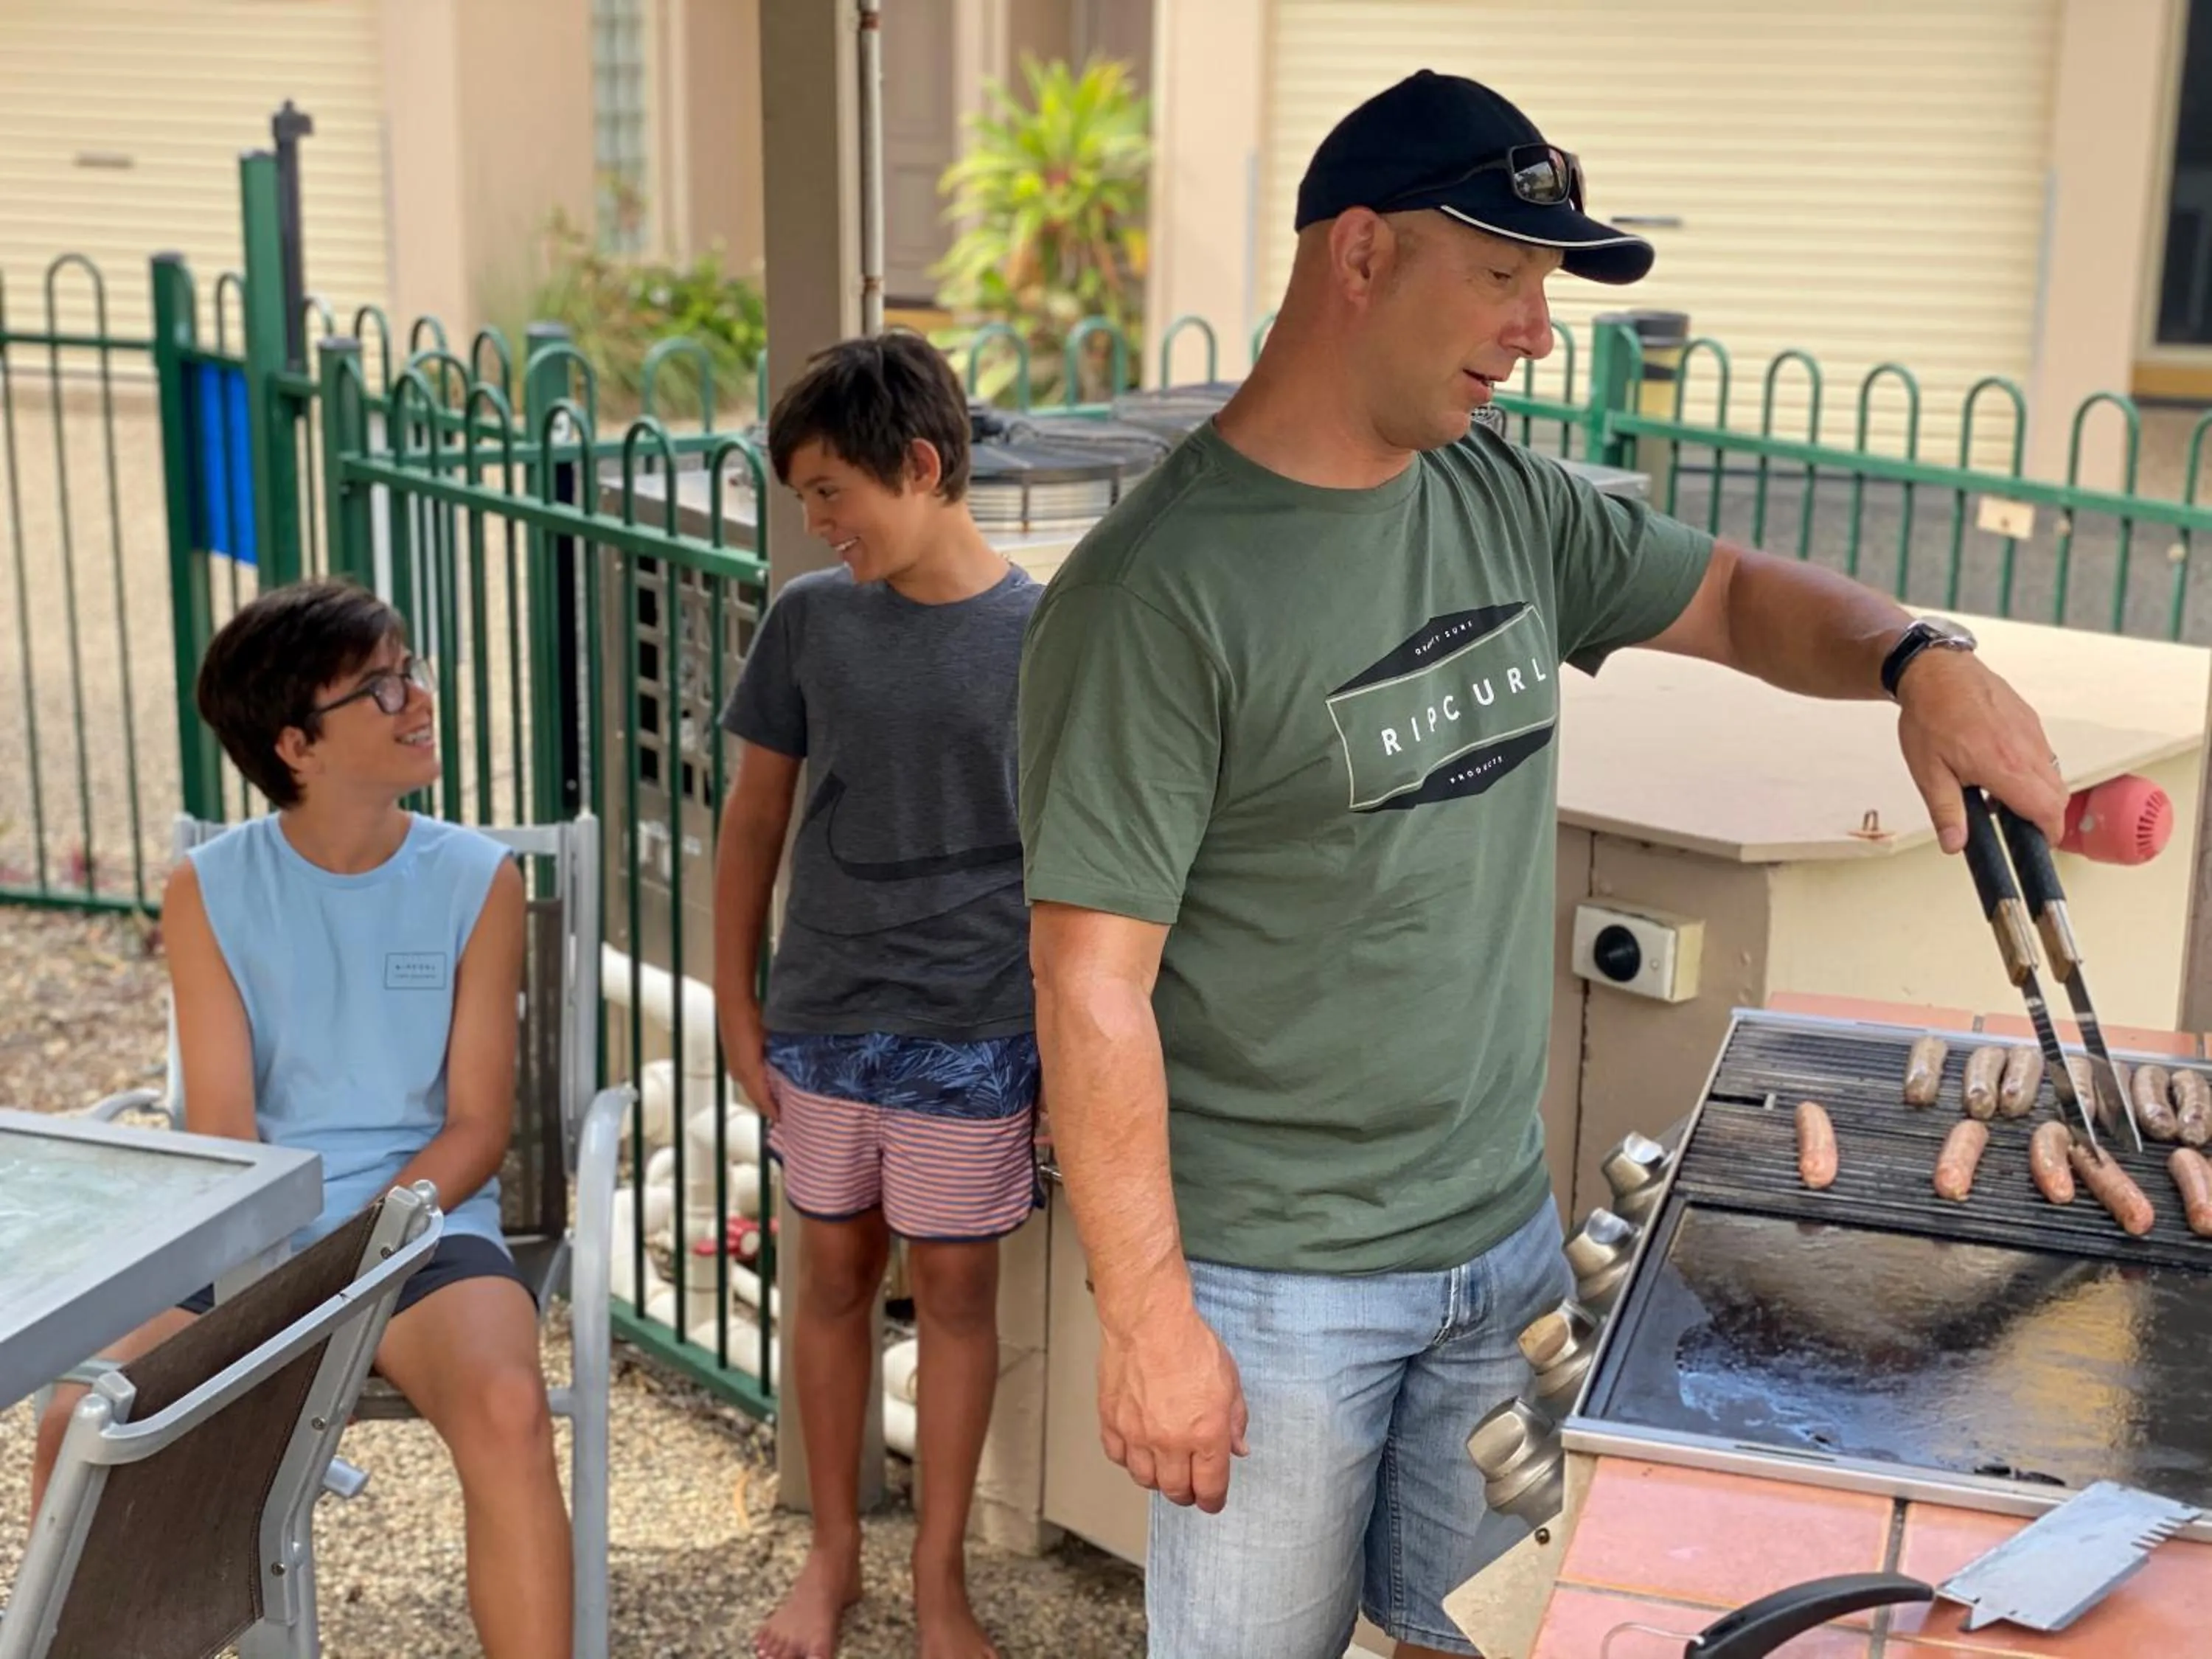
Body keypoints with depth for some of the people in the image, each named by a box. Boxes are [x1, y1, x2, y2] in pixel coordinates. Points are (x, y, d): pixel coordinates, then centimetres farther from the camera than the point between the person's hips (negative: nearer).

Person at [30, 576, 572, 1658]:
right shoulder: (208, 892, 2)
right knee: (76, 1427, -24)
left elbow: (477, 1128, -2)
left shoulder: (476, 881, 0)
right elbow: (221, 1127, -3)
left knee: (506, 1411, -33)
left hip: (426, 1226, -1)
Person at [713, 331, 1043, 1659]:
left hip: (974, 1032, -3)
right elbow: (756, 818, 6)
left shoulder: (1045, 637, -9)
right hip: (822, 1022, 3)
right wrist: (736, 1003, 5)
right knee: (834, 1275, 14)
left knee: (956, 1289, 8)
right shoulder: (807, 620, -2)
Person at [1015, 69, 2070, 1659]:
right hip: (1270, 1286, -6)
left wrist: (1917, 657, -5)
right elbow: (1094, 988, -19)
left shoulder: (1508, 500, 2)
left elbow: (1739, 597, 16)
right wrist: (1147, 1319, -17)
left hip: (1507, 1233, 7)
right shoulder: (1156, 591, -20)